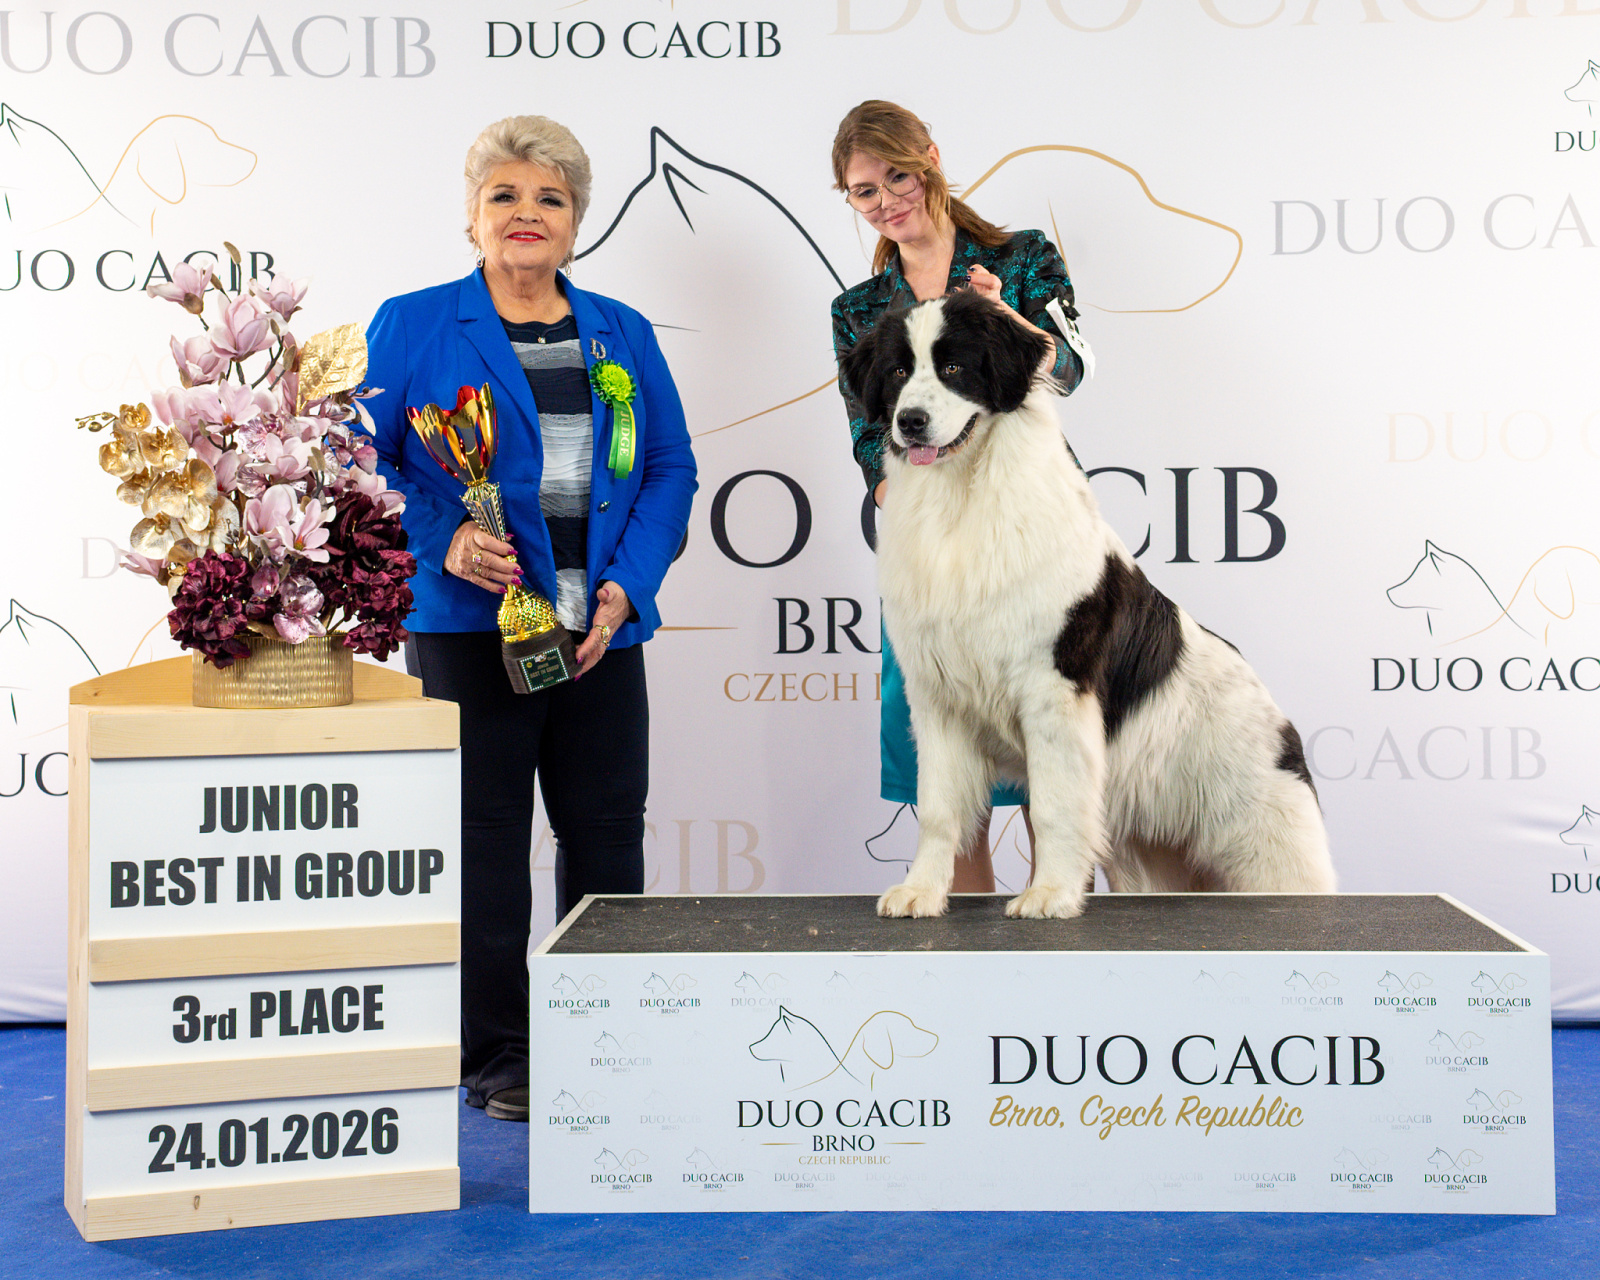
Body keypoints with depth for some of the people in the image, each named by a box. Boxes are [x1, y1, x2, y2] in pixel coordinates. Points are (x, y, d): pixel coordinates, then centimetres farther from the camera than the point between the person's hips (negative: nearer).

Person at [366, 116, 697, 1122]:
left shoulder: (623, 335, 14)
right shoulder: (412, 326, 4)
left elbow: (670, 469, 10)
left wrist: (627, 583, -5)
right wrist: (445, 538, -16)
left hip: (602, 627, 4)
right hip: (470, 624, -3)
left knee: (607, 832, 7)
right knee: (485, 835, 1)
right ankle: (498, 1057, 13)